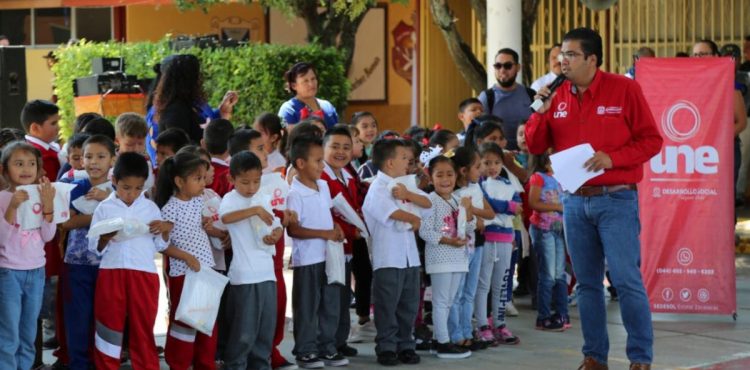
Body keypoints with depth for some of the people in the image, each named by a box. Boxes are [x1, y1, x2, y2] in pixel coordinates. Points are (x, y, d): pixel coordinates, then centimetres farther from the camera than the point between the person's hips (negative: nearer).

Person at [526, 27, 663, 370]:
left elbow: (651, 140, -6)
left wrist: (612, 158, -19)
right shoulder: (558, 95, 7)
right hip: (574, 200, 5)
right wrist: (540, 110, -7)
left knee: (627, 281, -7)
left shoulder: (624, 89, -5)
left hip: (616, 200, -5)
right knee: (587, 283, 8)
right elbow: (535, 146, 9)